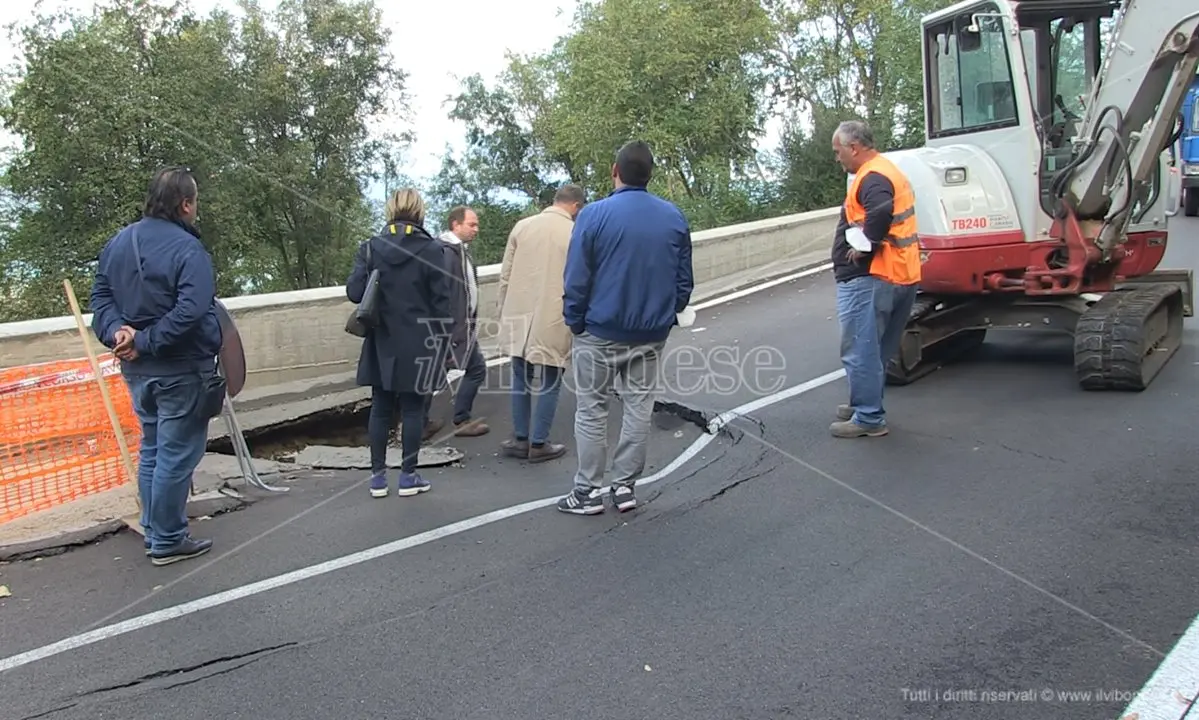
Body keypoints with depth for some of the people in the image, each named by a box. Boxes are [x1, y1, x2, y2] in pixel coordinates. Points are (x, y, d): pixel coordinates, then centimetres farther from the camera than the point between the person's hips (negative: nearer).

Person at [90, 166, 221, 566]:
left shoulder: (117, 243, 9)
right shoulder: (187, 249, -17)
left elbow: (101, 296, 6)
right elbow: (190, 312, -28)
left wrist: (116, 332, -9)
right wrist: (145, 342, -22)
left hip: (137, 368, 9)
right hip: (181, 369, -8)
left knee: (152, 449, 19)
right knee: (176, 454, 1)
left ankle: (155, 532, 27)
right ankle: (167, 542, 9)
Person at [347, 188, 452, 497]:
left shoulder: (370, 248, -1)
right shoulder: (432, 249, -8)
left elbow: (354, 292, -7)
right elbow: (441, 300, -8)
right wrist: (443, 339, 1)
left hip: (383, 344, 2)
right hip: (419, 343, -2)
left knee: (381, 408, 11)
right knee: (413, 408, 6)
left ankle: (378, 475, 15)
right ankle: (408, 476, 13)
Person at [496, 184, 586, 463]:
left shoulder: (522, 226, 5)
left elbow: (505, 275, 6)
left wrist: (503, 313, 15)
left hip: (519, 316, 4)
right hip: (554, 321, -4)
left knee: (520, 379, 16)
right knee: (550, 384, 9)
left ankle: (520, 439, 22)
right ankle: (538, 444, 14)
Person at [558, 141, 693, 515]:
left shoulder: (594, 215, -12)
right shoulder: (674, 217, 1)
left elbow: (577, 278, -11)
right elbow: (684, 280, 5)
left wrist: (574, 323, 0)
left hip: (600, 333, -3)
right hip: (651, 334, 4)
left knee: (591, 410, 8)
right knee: (638, 408, 13)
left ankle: (588, 491, 13)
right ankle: (624, 485, 19)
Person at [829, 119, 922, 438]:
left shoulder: (872, 177, -14)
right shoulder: (888, 171, 20)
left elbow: (880, 213, -34)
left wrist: (864, 247, -22)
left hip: (869, 278, -11)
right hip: (899, 275, 11)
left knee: (859, 350, -5)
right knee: (875, 349, 18)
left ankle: (869, 418, -1)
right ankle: (867, 407, 29)